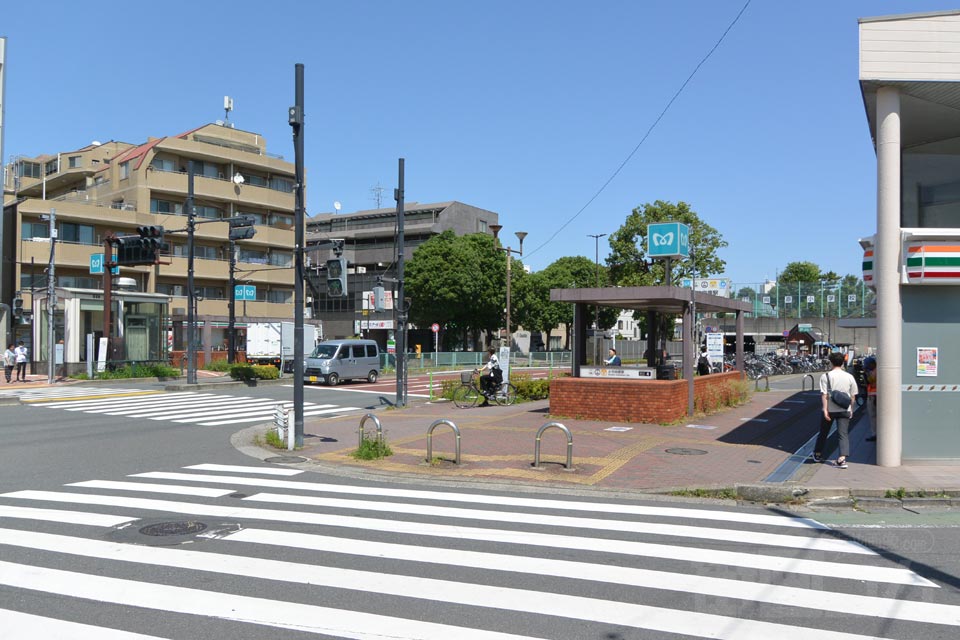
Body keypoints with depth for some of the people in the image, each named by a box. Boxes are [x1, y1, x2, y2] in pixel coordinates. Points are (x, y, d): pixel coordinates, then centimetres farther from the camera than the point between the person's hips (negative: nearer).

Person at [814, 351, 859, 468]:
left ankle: (818, 454, 30)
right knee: (843, 434, 2)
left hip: (830, 410, -1)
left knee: (823, 432, 15)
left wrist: (825, 409, -12)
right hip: (844, 410, 1)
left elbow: (824, 394, -13)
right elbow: (852, 396, 5)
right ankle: (842, 459, -12)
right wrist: (851, 409, 16)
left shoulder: (826, 376, -8)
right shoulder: (849, 377, 1)